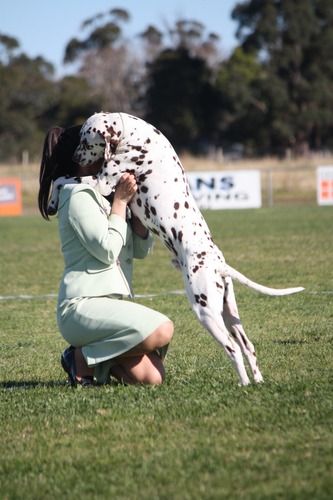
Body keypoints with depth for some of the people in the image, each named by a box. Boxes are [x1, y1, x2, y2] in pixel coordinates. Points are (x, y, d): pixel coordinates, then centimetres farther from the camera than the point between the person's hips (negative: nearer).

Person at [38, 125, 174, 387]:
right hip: (83, 306, -8)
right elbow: (107, 251, -16)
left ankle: (99, 359, 13)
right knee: (162, 331, -28)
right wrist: (121, 201, -8)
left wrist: (134, 201, 2)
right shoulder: (79, 195, -7)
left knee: (152, 377, -10)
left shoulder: (106, 195, 19)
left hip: (115, 301, 8)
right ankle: (84, 358, -10)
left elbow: (141, 249, 13)